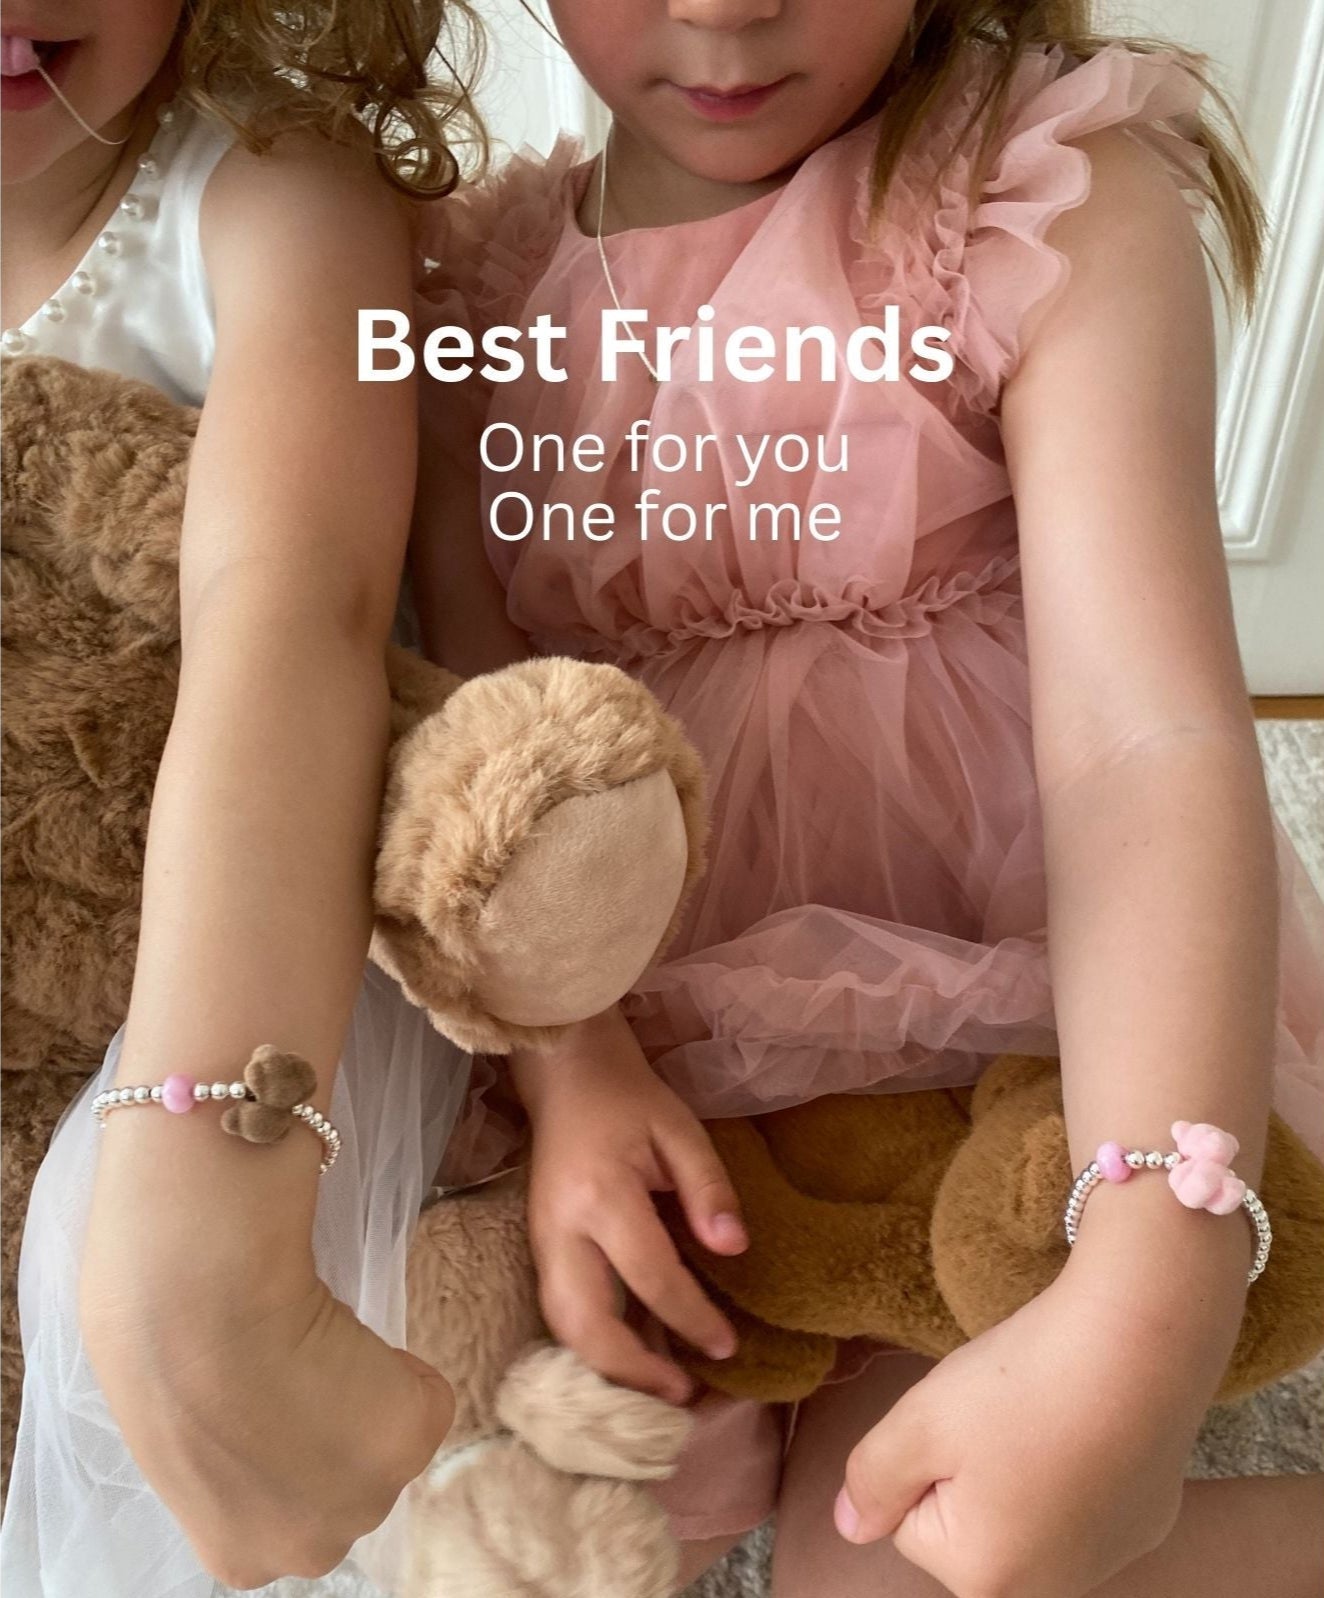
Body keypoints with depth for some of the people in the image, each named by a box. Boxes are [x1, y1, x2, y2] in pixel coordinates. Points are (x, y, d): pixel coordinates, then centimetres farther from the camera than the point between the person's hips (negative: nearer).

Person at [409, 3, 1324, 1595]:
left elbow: (1146, 735, -26)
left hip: (1002, 989, -3)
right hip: (668, 1033, 4)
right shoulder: (474, 282, -1)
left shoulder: (1057, 197, -14)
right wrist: (565, 1059, -25)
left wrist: (1143, 1312, -38)